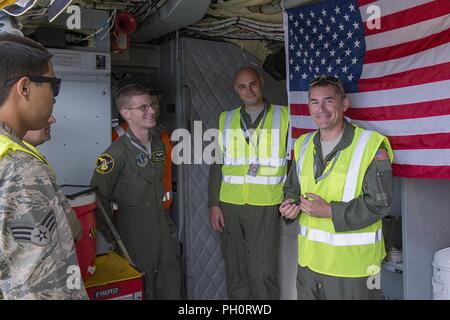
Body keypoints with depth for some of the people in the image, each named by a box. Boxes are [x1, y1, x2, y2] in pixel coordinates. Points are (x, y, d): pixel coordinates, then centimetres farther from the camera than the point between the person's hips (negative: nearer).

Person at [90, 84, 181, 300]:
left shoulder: (158, 144, 5)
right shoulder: (118, 152, -18)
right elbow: (99, 198, -16)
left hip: (164, 234, 7)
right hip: (135, 237, -6)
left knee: (172, 289, 16)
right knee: (141, 291, 9)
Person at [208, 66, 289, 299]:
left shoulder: (283, 117, 2)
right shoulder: (225, 120, 10)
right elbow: (216, 165, 10)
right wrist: (214, 204, 4)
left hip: (266, 206, -3)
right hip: (229, 205, 3)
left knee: (263, 274, -1)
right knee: (235, 271, 11)